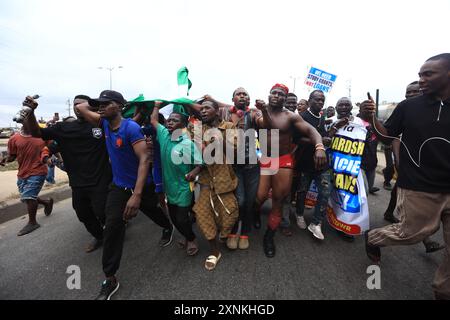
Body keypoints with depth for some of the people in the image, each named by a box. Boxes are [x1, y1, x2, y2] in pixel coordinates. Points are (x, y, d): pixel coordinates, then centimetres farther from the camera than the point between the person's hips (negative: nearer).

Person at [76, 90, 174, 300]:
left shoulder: (132, 128, -25)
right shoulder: (105, 123, -4)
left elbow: (144, 159, -31)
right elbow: (80, 107, 10)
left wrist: (136, 195, -37)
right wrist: (98, 104, 0)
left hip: (142, 186, -4)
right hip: (119, 186, 5)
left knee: (153, 212, 21)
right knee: (112, 228, -3)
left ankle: (168, 227, 57)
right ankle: (110, 279, 9)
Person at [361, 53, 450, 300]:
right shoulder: (408, 107, -3)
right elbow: (388, 135, 2)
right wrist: (371, 119, -15)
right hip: (417, 187, -3)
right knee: (411, 233, 6)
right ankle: (372, 238, 36)